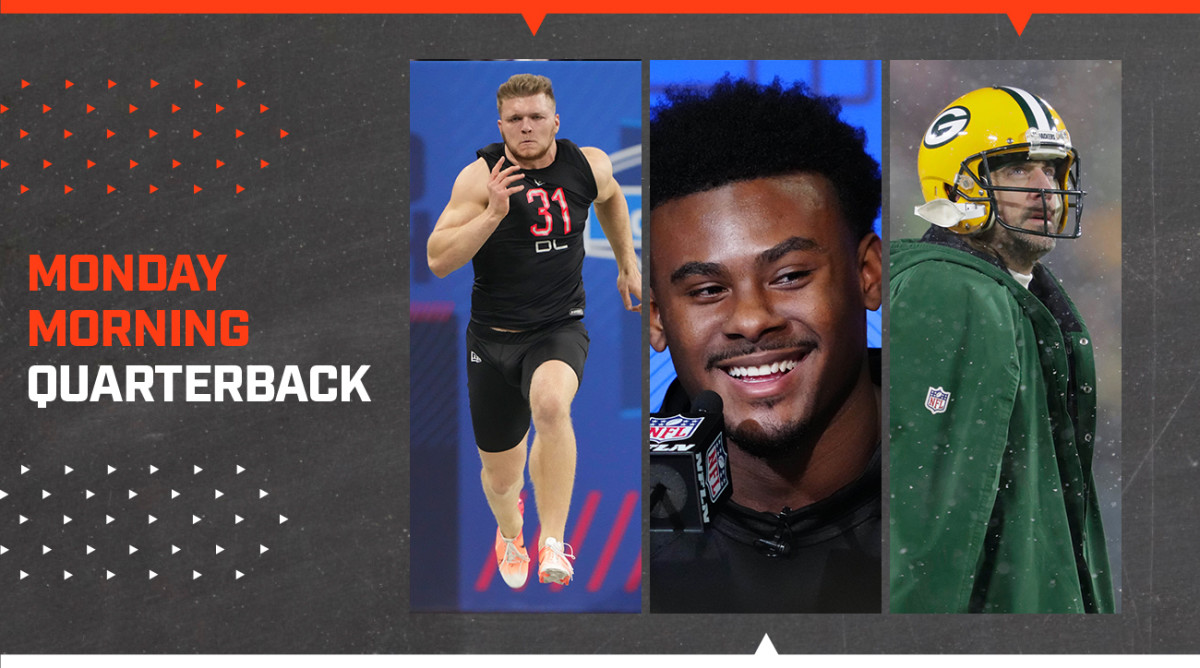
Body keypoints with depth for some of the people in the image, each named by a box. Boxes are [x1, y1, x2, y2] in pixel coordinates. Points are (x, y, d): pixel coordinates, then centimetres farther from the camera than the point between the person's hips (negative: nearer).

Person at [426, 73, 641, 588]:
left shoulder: (589, 165, -3)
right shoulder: (480, 176, -12)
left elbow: (610, 198, 24)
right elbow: (438, 261, -18)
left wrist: (628, 264, 26)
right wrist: (493, 213, -28)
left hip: (559, 331, 0)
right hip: (492, 336, 0)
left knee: (551, 403, -35)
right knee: (501, 473, 11)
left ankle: (554, 542, -27)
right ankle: (510, 531, 48)